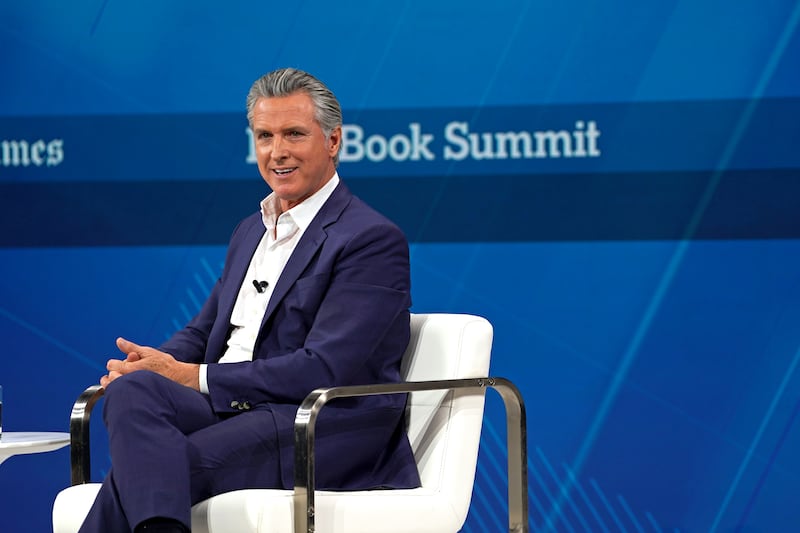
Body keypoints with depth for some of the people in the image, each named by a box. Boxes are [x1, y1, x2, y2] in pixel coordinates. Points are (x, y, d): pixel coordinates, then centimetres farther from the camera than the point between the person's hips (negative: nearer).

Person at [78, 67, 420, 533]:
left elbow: (324, 370, -15)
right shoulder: (251, 233, 23)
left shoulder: (373, 240, -5)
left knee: (142, 463, -30)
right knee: (133, 390, -27)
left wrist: (191, 376, -14)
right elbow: (203, 332, 26)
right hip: (230, 409, 7)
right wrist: (155, 363, -1)